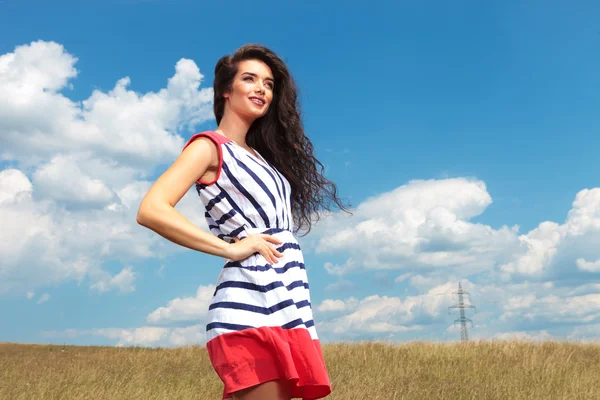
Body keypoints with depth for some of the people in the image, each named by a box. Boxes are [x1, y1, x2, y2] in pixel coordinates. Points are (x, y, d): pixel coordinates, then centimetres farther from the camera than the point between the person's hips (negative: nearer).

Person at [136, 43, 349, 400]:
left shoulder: (261, 154, 23)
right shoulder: (210, 147, 0)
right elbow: (151, 210, -15)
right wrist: (231, 249, -14)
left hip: (288, 305, 8)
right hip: (251, 304, -8)